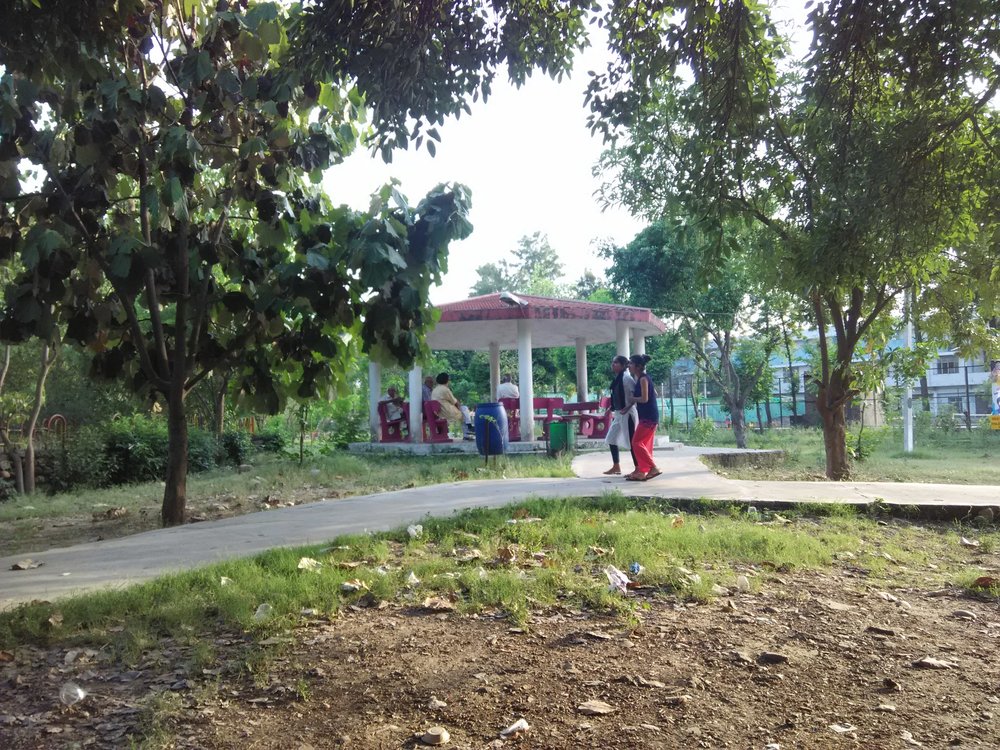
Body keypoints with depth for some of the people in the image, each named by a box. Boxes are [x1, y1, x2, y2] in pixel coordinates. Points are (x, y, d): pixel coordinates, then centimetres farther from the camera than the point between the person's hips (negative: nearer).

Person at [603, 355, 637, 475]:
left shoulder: (626, 377, -15)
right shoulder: (616, 379, 11)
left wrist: (628, 407, -23)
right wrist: (612, 410, 17)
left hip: (627, 414, -10)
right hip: (618, 414, 10)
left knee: (631, 441, -4)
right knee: (611, 438, 12)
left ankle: (638, 468, 5)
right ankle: (616, 466, 21)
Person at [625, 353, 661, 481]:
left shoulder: (643, 379, -15)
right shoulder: (643, 378, 14)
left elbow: (644, 399, -21)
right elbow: (655, 394, 24)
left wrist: (632, 398, -5)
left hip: (648, 417, -10)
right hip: (648, 416, 10)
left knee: (636, 443, -8)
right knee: (644, 444, 11)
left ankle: (654, 468, -7)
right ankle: (641, 471, 15)